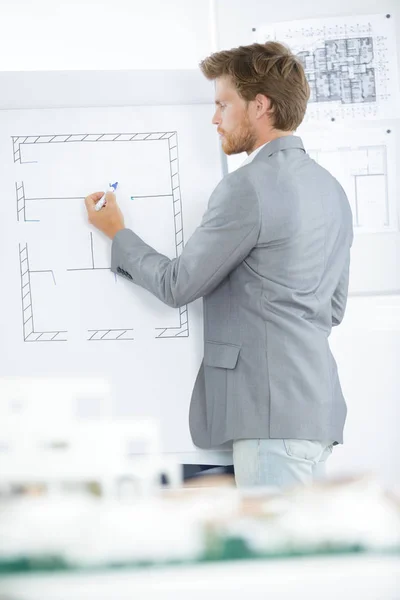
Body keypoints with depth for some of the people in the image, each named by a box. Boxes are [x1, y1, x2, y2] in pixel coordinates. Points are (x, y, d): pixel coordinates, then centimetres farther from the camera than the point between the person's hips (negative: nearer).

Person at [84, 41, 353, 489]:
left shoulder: (247, 188, -13)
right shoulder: (330, 188, 15)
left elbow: (177, 285, -6)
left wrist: (116, 233, 8)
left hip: (273, 410, -10)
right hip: (316, 404, 10)